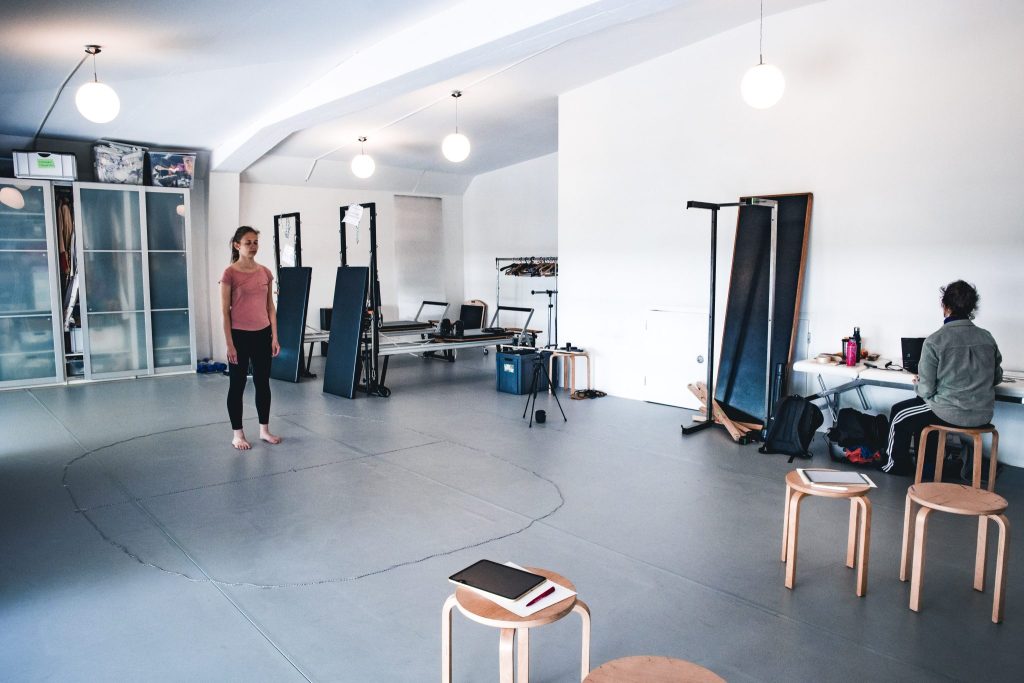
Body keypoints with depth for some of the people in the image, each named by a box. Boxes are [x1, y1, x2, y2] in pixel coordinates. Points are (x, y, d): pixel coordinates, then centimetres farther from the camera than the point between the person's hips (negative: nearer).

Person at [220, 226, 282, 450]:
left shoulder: (265, 273, 6)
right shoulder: (230, 274, -8)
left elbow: (270, 307, 10)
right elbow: (225, 311, -9)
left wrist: (274, 337, 5)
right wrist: (229, 344, -11)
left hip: (262, 335, 5)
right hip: (240, 335, -5)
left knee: (263, 382, 12)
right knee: (237, 385, 5)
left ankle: (264, 429, 24)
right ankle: (237, 434, 16)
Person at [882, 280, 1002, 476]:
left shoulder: (935, 341, -18)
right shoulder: (987, 338, -2)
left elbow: (926, 390, -16)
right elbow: (997, 378, 10)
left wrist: (917, 384, 7)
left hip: (950, 414, -6)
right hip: (983, 415, 6)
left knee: (899, 414, 20)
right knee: (923, 406, 32)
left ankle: (897, 465, 34)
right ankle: (929, 462, 42)